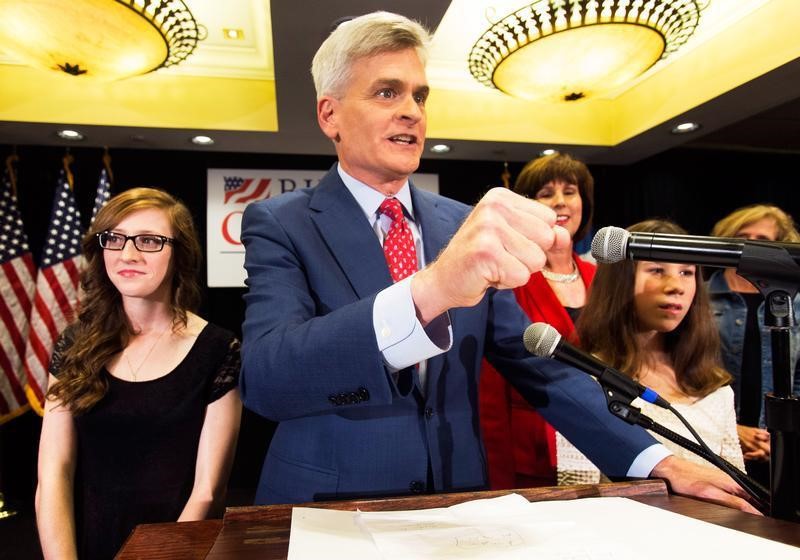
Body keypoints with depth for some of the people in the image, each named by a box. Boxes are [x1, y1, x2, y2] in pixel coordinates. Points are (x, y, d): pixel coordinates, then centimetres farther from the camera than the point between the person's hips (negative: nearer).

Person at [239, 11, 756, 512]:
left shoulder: (465, 225, 2)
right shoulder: (280, 224, -9)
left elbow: (532, 357, 4)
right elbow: (263, 378, -25)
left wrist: (655, 461, -5)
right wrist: (428, 290, -39)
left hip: (457, 506, 3)